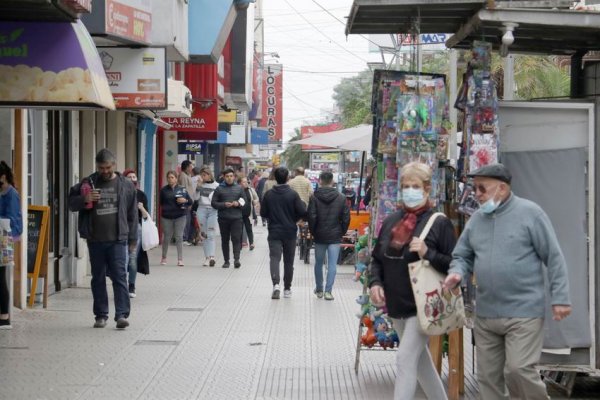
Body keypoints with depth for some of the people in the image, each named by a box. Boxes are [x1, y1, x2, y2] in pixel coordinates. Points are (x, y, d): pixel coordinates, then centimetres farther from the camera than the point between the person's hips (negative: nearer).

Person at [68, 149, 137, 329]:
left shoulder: (126, 185, 4)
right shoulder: (88, 183, 6)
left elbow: (132, 214, 6)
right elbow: (71, 203, 10)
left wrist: (133, 239, 4)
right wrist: (84, 199, -12)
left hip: (117, 240, -2)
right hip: (95, 240, 2)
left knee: (120, 277, -7)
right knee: (98, 279, 8)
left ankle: (122, 314, -8)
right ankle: (101, 315, 16)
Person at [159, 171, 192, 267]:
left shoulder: (182, 189, 5)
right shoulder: (164, 190, 5)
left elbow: (190, 201, 7)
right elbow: (160, 202, 10)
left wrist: (185, 200, -12)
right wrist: (165, 209, -4)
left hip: (180, 216, 0)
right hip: (166, 217, 0)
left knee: (179, 237, -3)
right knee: (166, 237, 5)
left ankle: (180, 259, 0)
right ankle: (164, 257, 23)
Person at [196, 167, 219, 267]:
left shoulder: (216, 186, 3)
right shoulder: (200, 185, 9)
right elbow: (195, 197, 1)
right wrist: (198, 186, -6)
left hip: (212, 210, -3)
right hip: (201, 210, 3)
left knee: (211, 235, -10)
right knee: (204, 234, 3)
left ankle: (211, 256, -18)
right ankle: (207, 257, 6)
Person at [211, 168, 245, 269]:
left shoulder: (239, 188, 10)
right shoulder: (219, 189, 5)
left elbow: (244, 202, 12)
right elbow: (213, 203, 2)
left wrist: (238, 204, -9)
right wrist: (223, 205, -13)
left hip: (236, 218, 0)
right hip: (223, 218, 0)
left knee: (236, 238, -12)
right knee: (225, 240, 7)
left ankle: (236, 259, -19)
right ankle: (226, 261, 14)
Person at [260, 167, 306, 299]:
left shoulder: (268, 194, -4)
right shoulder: (293, 194, -9)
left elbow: (263, 213, 1)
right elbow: (303, 212, -13)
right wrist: (294, 219, 8)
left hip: (274, 232, 0)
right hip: (290, 232, 0)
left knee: (274, 258, -5)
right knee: (288, 261, 12)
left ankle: (276, 284, -28)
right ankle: (287, 289, 19)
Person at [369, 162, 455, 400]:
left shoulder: (439, 223, -9)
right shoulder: (391, 221, 9)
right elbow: (377, 258, 17)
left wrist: (428, 253, -23)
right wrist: (375, 283, 0)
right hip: (396, 306, 7)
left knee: (405, 360, -12)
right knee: (420, 360, 18)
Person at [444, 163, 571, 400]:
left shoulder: (529, 212, -6)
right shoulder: (476, 219, 9)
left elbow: (554, 257, -6)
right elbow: (463, 256, 16)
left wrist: (560, 298, -11)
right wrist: (457, 273, -8)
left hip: (523, 312, -6)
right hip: (485, 313, 6)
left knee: (518, 369, -13)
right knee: (488, 375, 9)